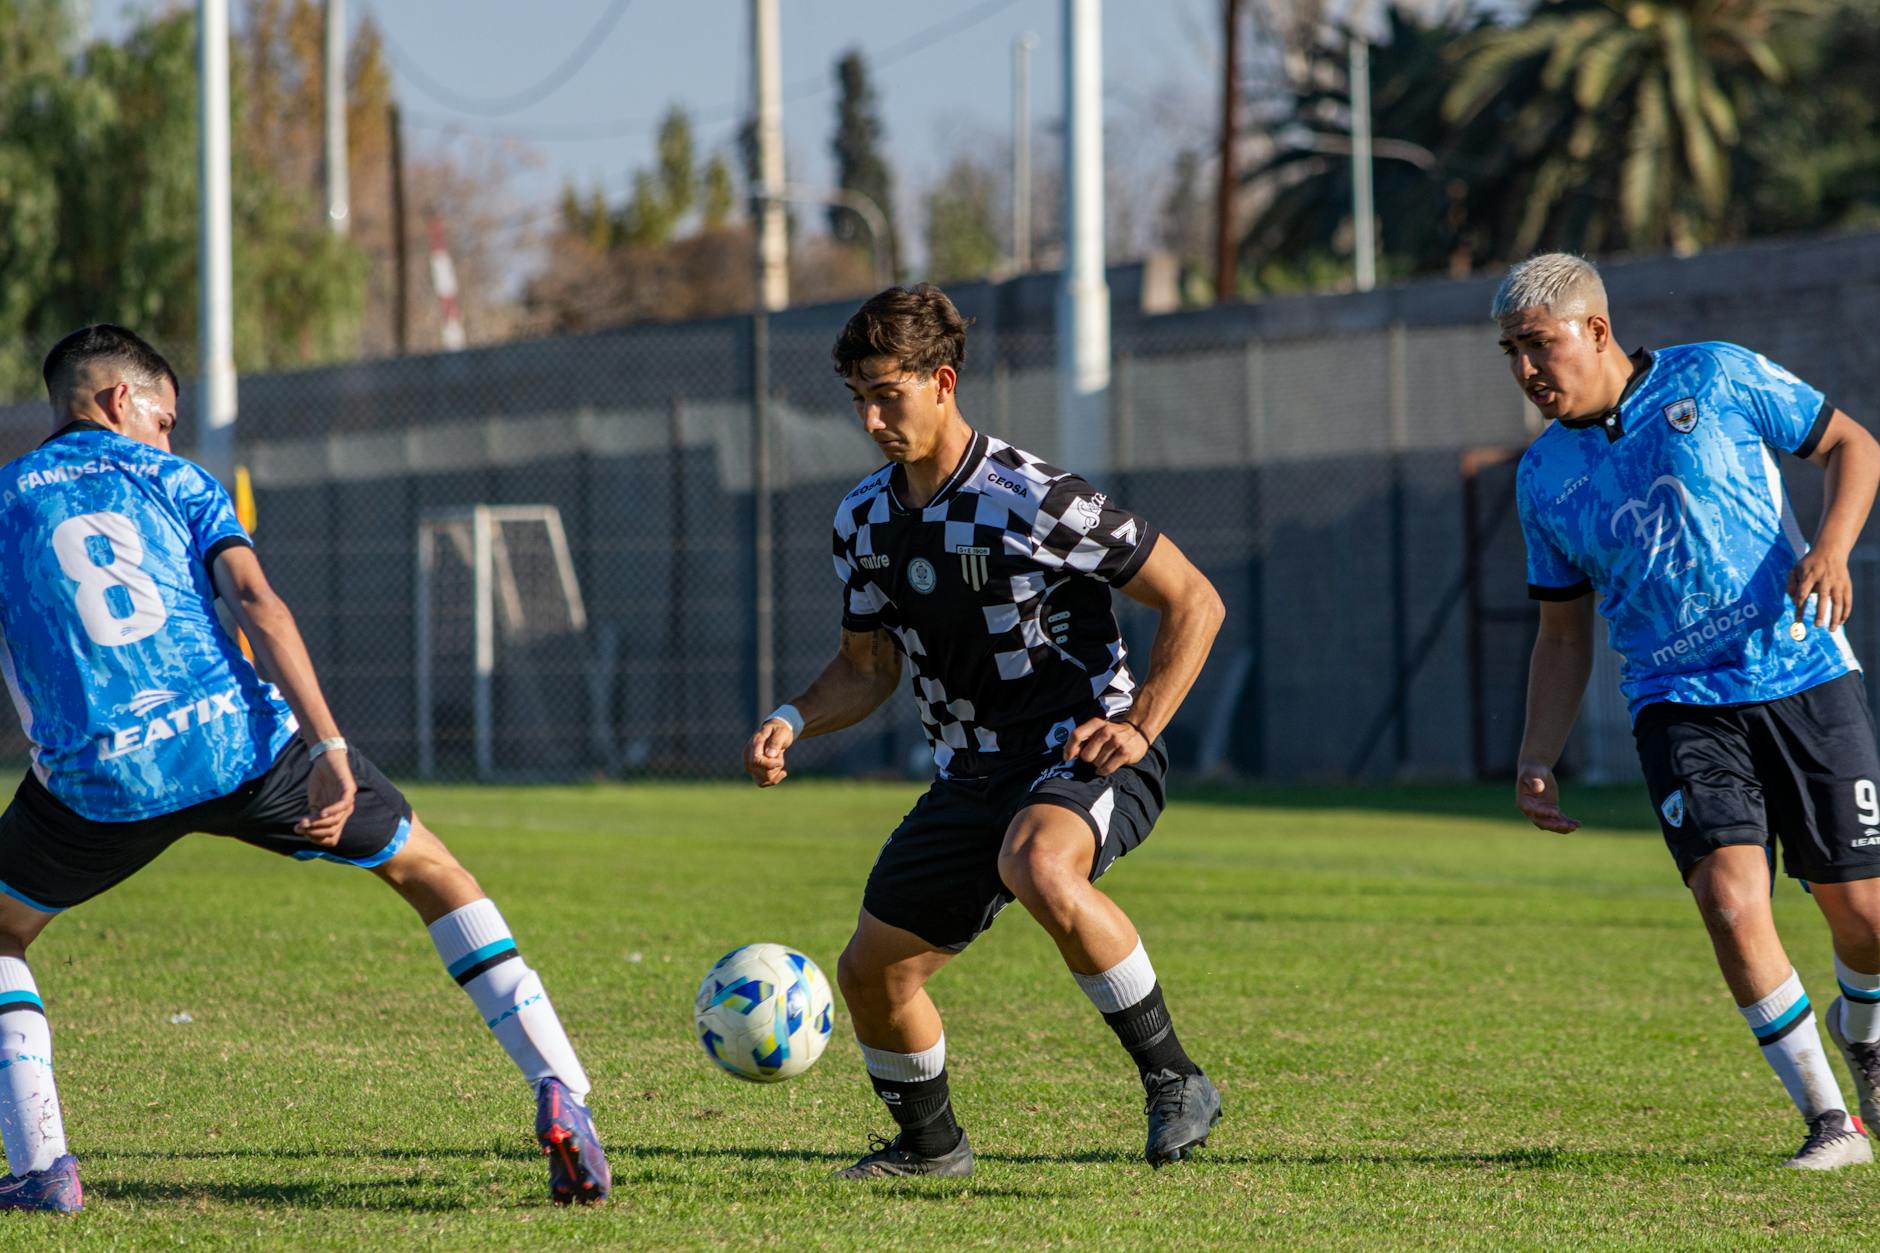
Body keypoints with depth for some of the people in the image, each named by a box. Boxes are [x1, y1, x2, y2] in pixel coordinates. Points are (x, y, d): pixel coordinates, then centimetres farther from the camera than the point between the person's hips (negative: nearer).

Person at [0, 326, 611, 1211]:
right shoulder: (168, 478, 14)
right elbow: (253, 600, -2)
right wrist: (327, 749, -9)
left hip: (97, 775, 0)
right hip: (239, 739, 0)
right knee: (429, 870, 18)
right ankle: (560, 1092, 5)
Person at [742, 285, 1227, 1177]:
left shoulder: (1036, 499, -16)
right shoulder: (865, 520, 4)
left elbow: (1193, 602, -10)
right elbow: (868, 667, 16)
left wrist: (1137, 727, -19)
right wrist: (793, 723, -4)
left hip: (1083, 753, -7)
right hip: (972, 774, 7)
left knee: (1038, 869, -40)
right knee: (872, 972, 5)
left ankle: (1174, 1081, -28)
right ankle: (928, 1143, 33)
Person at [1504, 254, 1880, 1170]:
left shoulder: (1715, 380, -2)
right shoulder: (1545, 477, 8)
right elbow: (1564, 633, 16)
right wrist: (1535, 761, 6)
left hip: (1803, 676, -1)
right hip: (1679, 706, 2)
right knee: (1729, 895, -21)